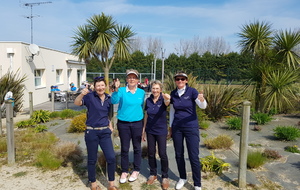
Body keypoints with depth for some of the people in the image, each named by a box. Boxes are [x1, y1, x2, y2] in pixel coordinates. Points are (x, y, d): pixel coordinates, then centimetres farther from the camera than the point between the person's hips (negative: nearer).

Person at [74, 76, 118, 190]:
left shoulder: (109, 98, 5)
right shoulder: (90, 96, -9)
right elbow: (77, 103, -26)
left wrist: (110, 125, 5)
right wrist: (82, 94, -45)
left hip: (105, 132, 4)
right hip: (91, 132, -3)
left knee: (111, 158, 0)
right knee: (92, 159, 9)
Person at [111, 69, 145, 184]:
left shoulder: (141, 92, 3)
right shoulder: (122, 91, -5)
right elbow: (114, 101, -21)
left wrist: (143, 122, 13)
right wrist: (116, 89, -37)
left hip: (137, 123, 2)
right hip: (123, 123, -1)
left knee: (137, 148, 10)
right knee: (124, 148, 7)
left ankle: (136, 170, 27)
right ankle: (124, 171, 23)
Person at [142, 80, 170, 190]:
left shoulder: (163, 99, -12)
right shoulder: (148, 100, -1)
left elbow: (167, 103, -38)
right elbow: (146, 116, 7)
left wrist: (167, 99, -62)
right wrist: (143, 130, 8)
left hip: (161, 130, -3)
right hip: (150, 130, 4)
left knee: (162, 154, -2)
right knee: (151, 153, 10)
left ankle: (165, 177, 17)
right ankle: (153, 174, 28)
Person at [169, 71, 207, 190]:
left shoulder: (192, 91, -9)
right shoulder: (173, 94, 3)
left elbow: (203, 106, -21)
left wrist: (202, 99, -43)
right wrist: (170, 126, 13)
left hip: (191, 127, -4)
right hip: (177, 128, 4)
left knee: (194, 156, -3)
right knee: (179, 154, 12)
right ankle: (182, 178, 32)